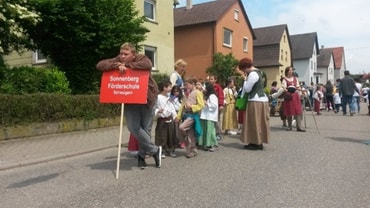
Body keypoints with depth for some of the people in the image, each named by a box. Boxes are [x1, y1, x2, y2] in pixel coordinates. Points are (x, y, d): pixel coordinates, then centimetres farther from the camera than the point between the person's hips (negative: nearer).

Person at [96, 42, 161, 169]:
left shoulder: (141, 58, -8)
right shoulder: (117, 60, 1)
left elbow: (148, 65, -32)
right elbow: (99, 65, -10)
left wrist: (127, 65, -25)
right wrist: (117, 66, -24)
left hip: (146, 98, -2)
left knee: (145, 128, 4)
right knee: (133, 127, -9)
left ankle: (142, 155, 24)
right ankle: (155, 150, 7)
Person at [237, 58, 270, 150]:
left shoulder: (252, 74, -15)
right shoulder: (258, 72, 16)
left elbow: (247, 89, -15)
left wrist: (245, 80, -1)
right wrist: (247, 80, 11)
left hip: (256, 101, -10)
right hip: (262, 99, 10)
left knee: (254, 122, -2)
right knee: (258, 122, 13)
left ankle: (257, 143, 4)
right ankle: (258, 142, 20)